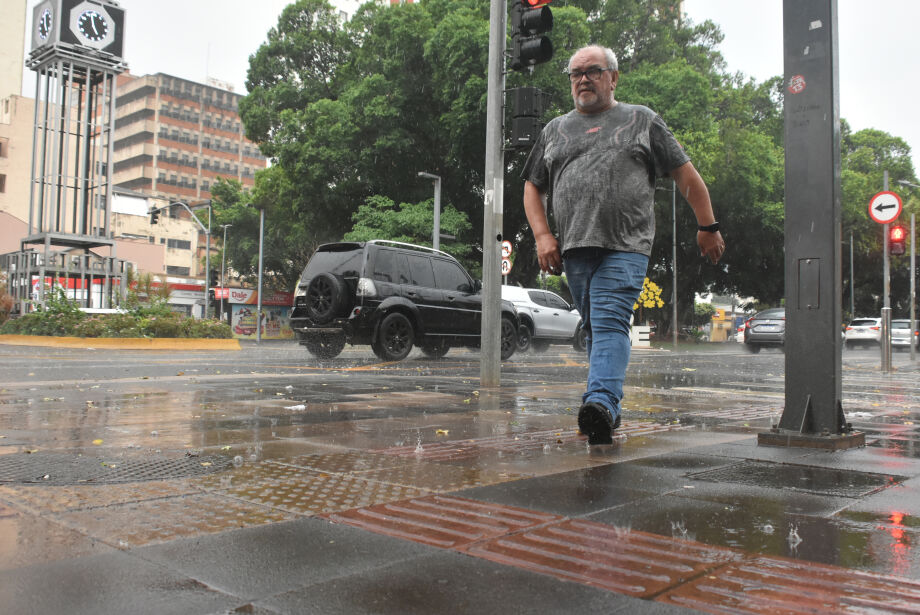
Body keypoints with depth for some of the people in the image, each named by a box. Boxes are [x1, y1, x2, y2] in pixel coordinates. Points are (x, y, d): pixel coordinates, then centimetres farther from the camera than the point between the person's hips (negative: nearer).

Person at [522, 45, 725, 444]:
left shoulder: (642, 120, 12)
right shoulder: (555, 130, 20)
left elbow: (686, 174, 12)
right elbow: (533, 187, 19)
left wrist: (708, 226, 8)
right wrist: (542, 235, 4)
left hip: (625, 247, -4)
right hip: (573, 249, 4)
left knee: (610, 323, -19)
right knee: (595, 328, 9)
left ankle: (601, 403, -30)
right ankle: (611, 410, 20)